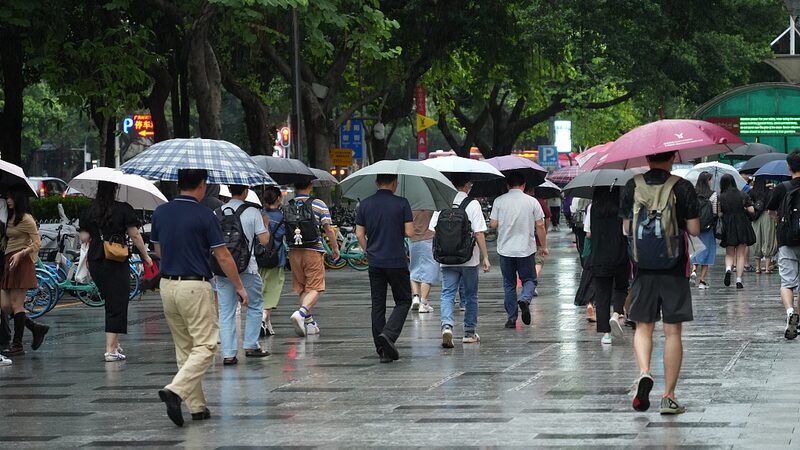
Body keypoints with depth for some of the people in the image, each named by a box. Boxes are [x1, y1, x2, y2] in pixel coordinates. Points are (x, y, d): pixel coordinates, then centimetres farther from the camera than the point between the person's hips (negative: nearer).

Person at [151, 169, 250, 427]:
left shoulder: (161, 213, 5)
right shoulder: (204, 216, -11)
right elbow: (223, 257, -7)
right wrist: (240, 287, 4)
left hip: (167, 285, 6)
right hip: (195, 287, -6)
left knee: (184, 348, 13)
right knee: (206, 345, -3)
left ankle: (197, 406, 15)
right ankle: (176, 390, -22)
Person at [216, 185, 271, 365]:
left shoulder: (217, 213, 5)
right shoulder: (252, 212, -6)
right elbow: (264, 240, -6)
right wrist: (265, 225, 12)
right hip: (247, 268, -3)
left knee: (226, 311, 5)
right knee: (254, 306, 16)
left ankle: (228, 354, 1)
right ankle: (251, 345, 14)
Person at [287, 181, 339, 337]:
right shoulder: (319, 205, -4)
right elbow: (328, 230, -4)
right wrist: (335, 249, 9)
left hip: (294, 252, 4)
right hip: (313, 251, -4)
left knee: (302, 288, 14)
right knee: (315, 288, -1)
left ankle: (309, 322, 17)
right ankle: (301, 313, -25)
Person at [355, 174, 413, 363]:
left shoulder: (365, 204, 3)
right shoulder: (401, 203, -7)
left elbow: (359, 234, 3)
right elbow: (409, 232, -9)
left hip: (374, 262, 4)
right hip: (396, 262, -4)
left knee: (377, 305, 9)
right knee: (403, 301, 9)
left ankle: (383, 350, 7)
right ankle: (388, 334, -15)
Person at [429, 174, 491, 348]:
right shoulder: (472, 204, -8)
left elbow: (433, 231, 5)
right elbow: (479, 233, -11)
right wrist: (485, 257, -5)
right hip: (469, 259, -2)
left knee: (447, 294, 2)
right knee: (470, 296, 12)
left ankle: (447, 325, -22)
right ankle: (469, 332, 19)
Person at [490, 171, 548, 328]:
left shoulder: (499, 201, -2)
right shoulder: (532, 201, -2)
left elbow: (493, 224, -3)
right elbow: (540, 226, -2)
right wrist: (544, 246, 9)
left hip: (505, 249, 1)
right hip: (526, 249, -1)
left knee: (509, 284, 10)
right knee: (529, 279, 13)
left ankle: (512, 318, 9)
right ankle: (525, 299, -17)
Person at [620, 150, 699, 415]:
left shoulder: (632, 187, 0)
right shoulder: (683, 188, -6)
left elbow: (626, 228, 7)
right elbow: (694, 230, -5)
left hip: (643, 267, 1)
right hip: (675, 267, -1)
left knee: (643, 326, 13)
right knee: (673, 331, 4)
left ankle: (644, 373, -13)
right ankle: (669, 396, 4)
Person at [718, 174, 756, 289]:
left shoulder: (721, 197, -5)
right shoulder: (743, 195, -2)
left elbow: (719, 214, -8)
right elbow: (751, 210, -5)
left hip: (728, 227, 0)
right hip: (742, 226, 0)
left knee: (729, 254, 13)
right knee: (741, 255, 7)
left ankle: (728, 269, -18)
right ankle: (739, 280, 0)